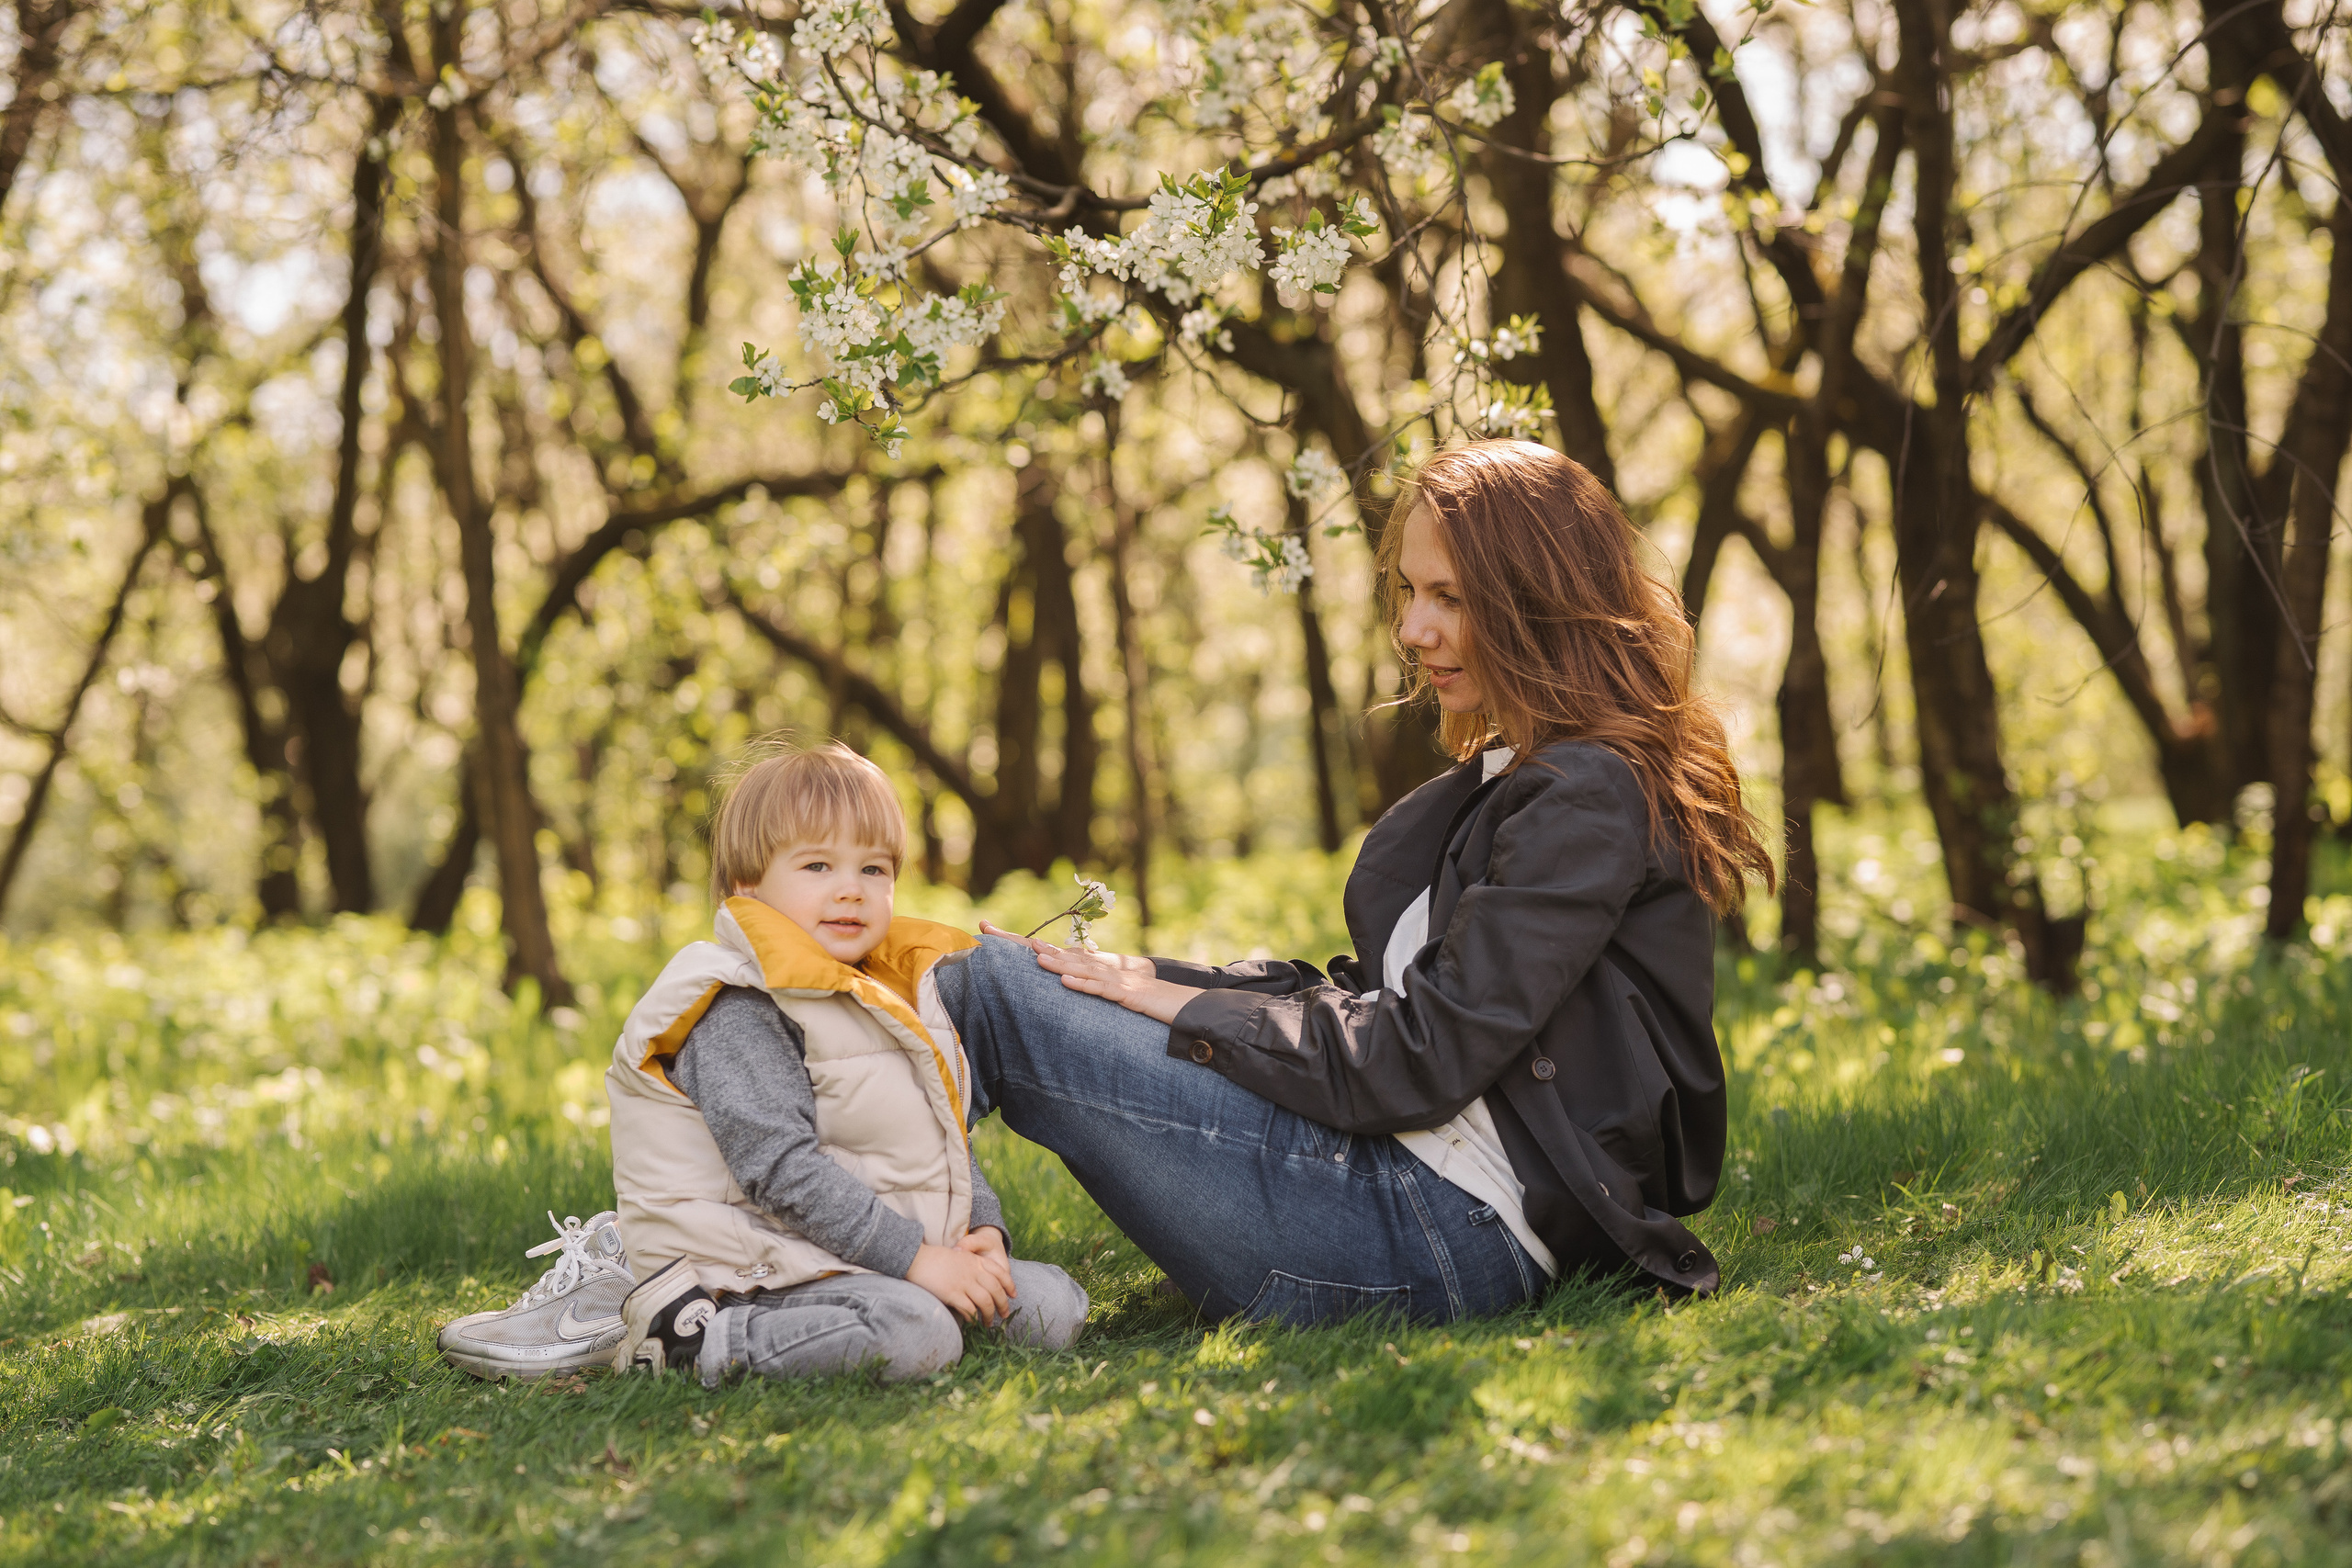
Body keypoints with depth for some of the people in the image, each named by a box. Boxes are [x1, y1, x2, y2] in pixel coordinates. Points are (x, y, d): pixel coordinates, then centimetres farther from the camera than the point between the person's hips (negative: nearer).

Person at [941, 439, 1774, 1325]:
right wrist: (1147, 979, 5)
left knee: (992, 987, -11)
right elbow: (1380, 999, 16)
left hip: (1448, 1229, -10)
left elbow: (1417, 1062, -18)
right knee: (998, 961, 12)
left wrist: (1178, 1003, -8)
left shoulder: (1588, 801, -14)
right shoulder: (1511, 779, 18)